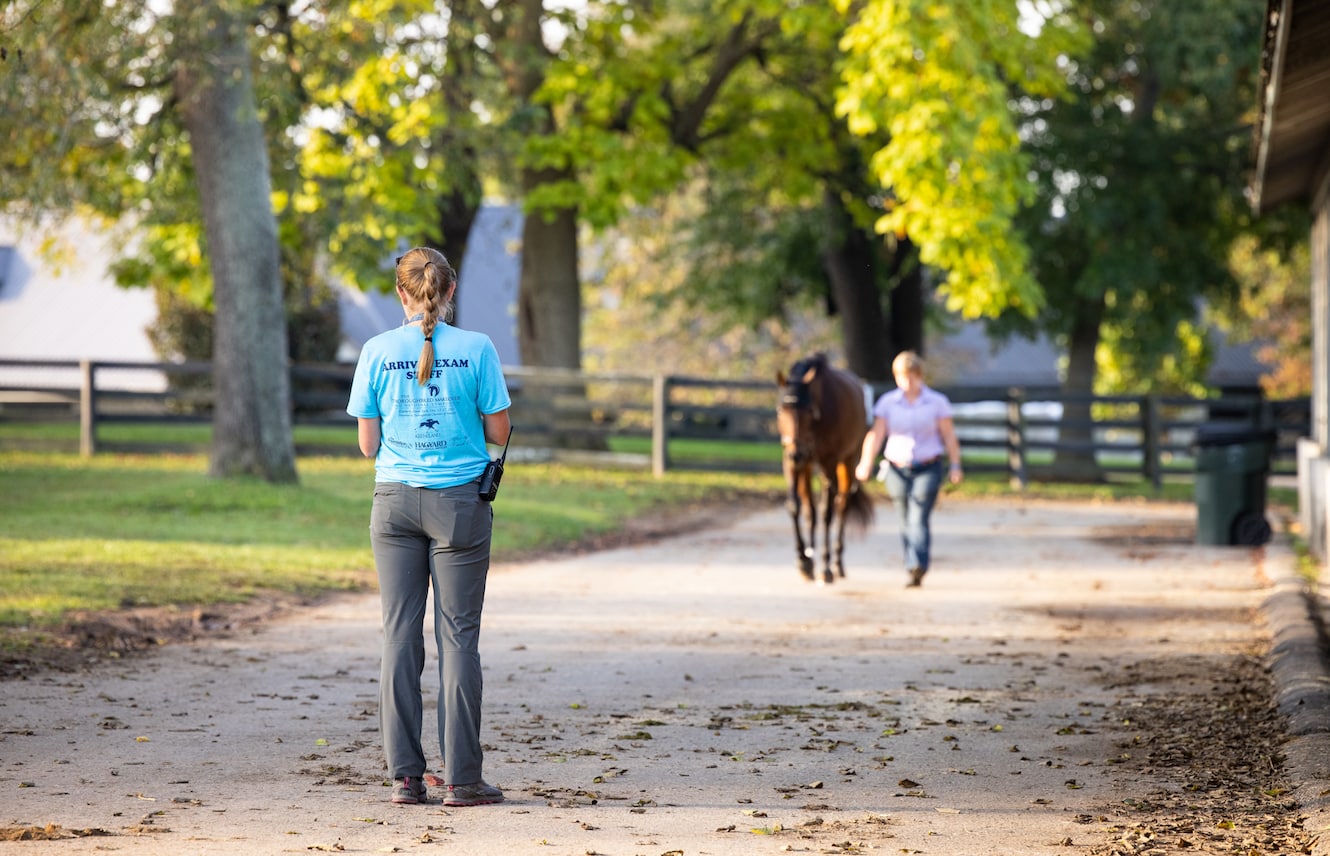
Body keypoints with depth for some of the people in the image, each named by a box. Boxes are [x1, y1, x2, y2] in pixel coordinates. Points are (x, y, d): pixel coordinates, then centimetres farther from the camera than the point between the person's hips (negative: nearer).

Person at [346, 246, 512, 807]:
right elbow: (499, 433, -2)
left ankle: (405, 776, 3)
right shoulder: (476, 350, -5)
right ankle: (461, 778, 0)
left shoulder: (378, 352, -1)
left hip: (395, 502, 2)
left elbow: (368, 444, 1)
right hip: (459, 503, -1)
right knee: (458, 636, 2)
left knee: (400, 636, 5)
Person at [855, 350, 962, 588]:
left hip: (928, 469, -3)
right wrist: (866, 463, -18)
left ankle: (917, 567, -27)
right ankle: (915, 572, 21)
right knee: (907, 522, 10)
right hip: (898, 469, 3)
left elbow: (949, 435, 1)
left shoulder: (937, 402, 0)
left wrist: (955, 465, -8)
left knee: (919, 519, -16)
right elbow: (876, 434, -5)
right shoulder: (887, 403, 2)